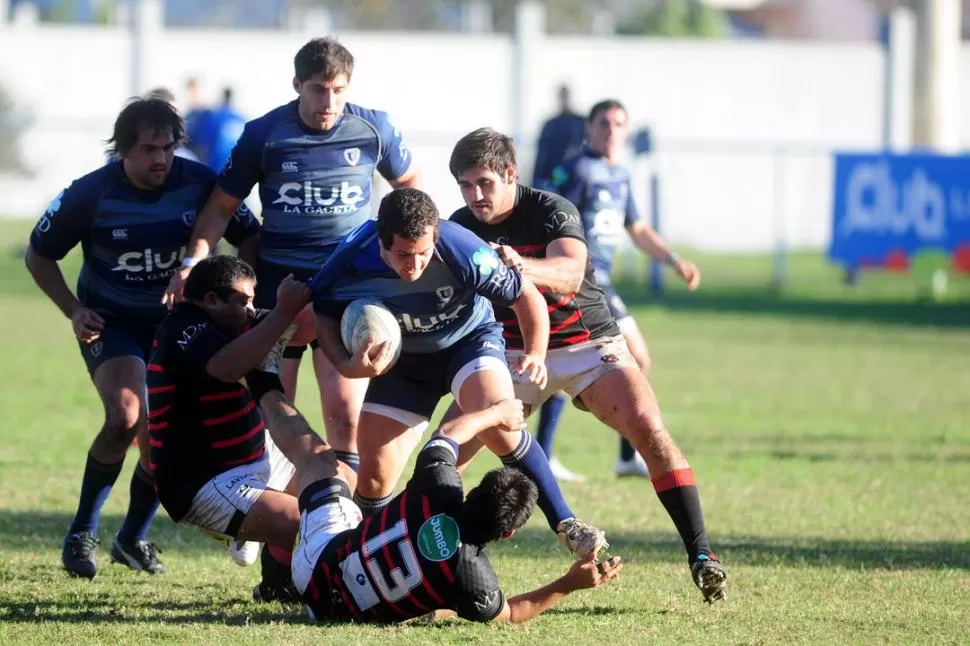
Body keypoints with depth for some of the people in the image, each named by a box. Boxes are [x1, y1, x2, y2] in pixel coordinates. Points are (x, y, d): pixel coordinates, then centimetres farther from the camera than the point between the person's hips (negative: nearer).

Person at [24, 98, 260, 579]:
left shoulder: (199, 184, -15)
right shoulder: (90, 194, -17)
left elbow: (249, 239, -2)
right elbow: (39, 256, -3)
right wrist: (74, 311, -13)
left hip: (177, 320, 3)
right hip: (111, 323, -3)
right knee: (126, 417, -25)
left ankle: (132, 539, 22)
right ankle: (81, 534, -9)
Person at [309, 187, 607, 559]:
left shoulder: (463, 253, -33)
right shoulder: (352, 263, -29)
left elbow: (527, 297, -18)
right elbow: (323, 313, -7)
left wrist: (535, 354, -33)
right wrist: (346, 365, -24)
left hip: (470, 339, -2)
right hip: (403, 359, 2)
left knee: (498, 424, -30)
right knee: (374, 476, -5)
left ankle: (565, 524, -16)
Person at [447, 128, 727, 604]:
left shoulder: (552, 212, -21)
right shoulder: (460, 227, -6)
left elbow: (569, 275, -40)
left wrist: (522, 266, -61)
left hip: (587, 343, -4)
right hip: (514, 350, 4)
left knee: (648, 429, -24)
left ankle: (700, 554, -20)